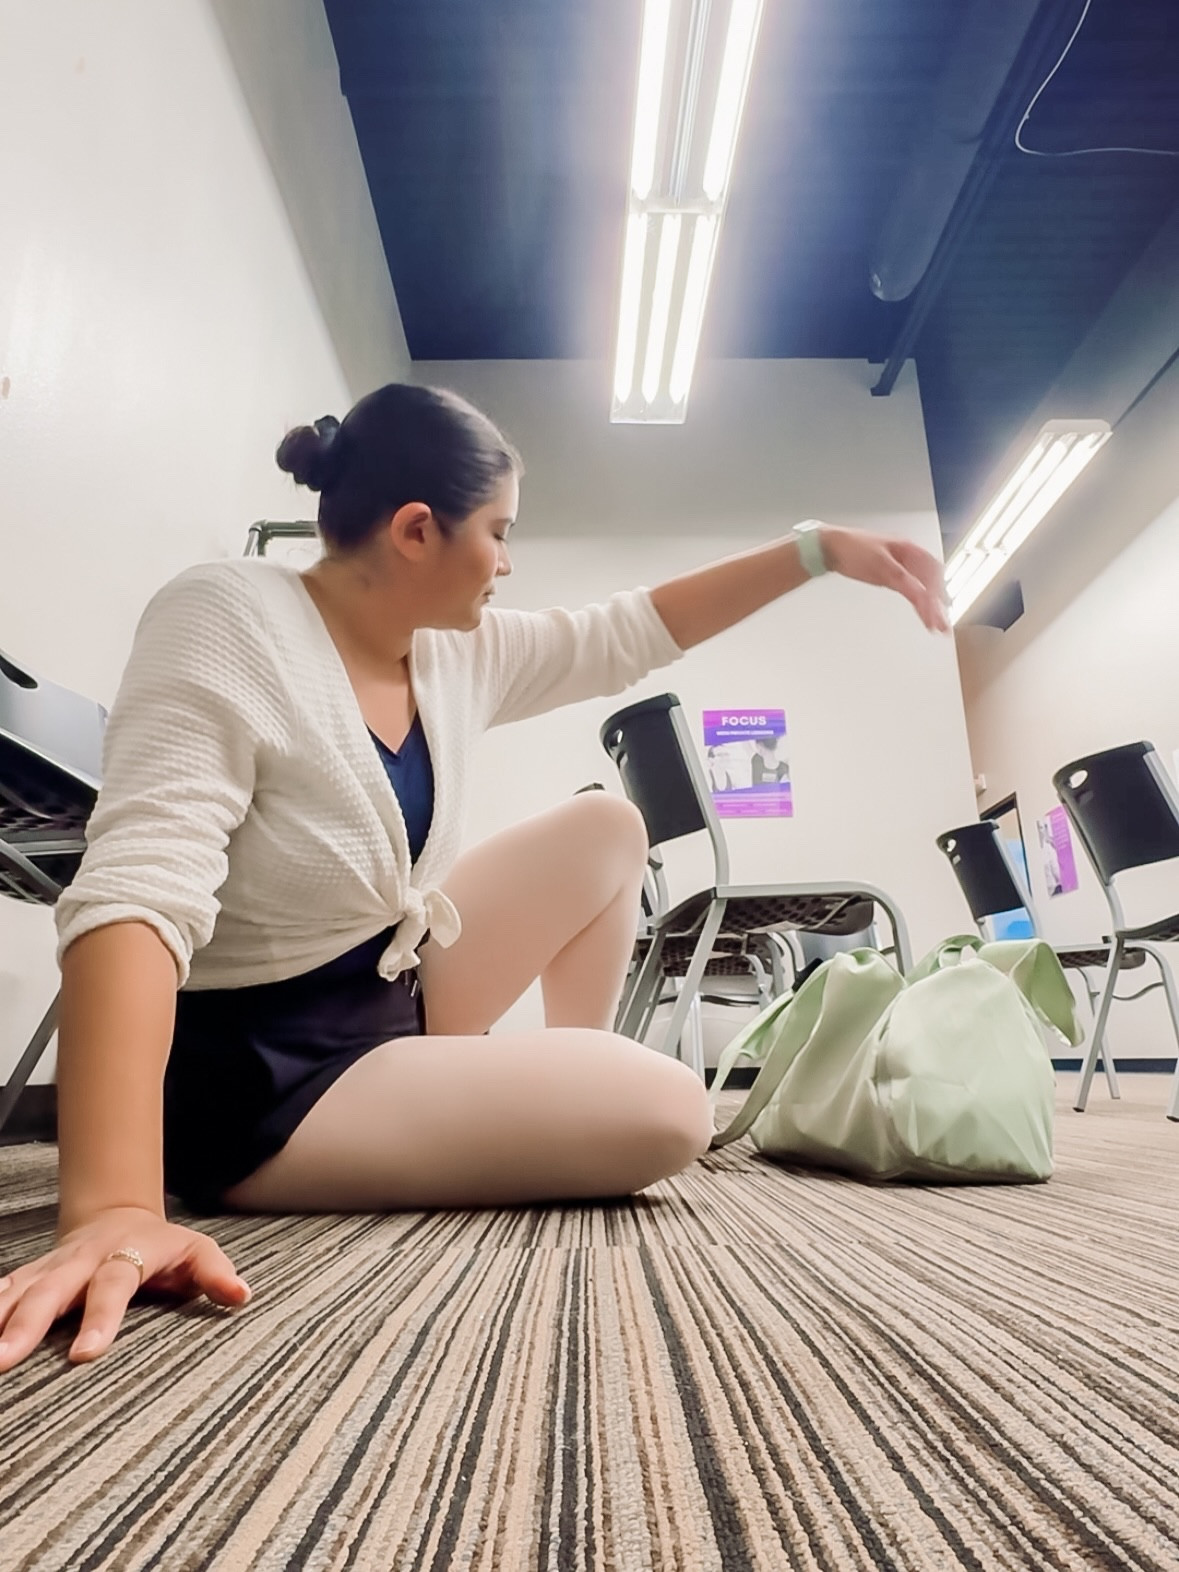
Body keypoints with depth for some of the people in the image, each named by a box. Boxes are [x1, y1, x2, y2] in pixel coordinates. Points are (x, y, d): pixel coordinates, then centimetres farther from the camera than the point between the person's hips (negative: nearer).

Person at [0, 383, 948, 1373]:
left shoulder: (458, 652, -2)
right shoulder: (227, 623, -23)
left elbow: (629, 635, 7)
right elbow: (136, 896, -34)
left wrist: (821, 549, 6)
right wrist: (114, 1209, -43)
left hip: (394, 998, 9)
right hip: (264, 1085, -8)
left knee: (607, 828, 9)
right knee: (668, 1115, -19)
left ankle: (568, 1094, 18)